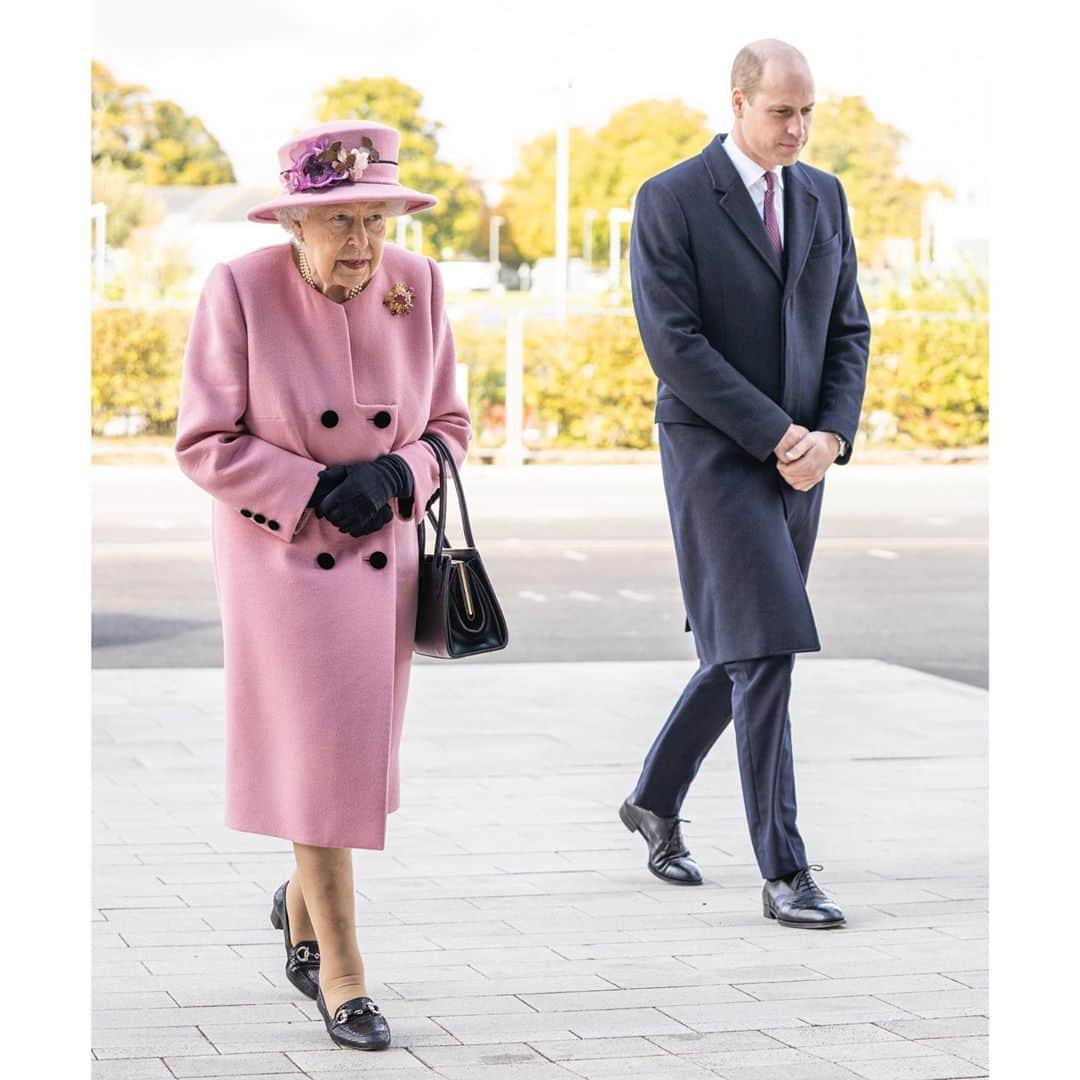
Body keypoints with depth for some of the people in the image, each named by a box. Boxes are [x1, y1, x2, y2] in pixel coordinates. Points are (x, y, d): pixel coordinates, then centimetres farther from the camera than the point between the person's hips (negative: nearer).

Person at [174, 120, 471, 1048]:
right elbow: (205, 443, -12)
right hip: (280, 555, -4)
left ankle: (302, 905, 42)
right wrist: (313, 489, -21)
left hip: (386, 555, 4)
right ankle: (340, 973, 7)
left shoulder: (416, 285, -6)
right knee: (316, 755, -4)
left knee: (358, 753, 13)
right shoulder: (240, 291, -16)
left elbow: (449, 424, 4)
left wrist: (396, 475, -16)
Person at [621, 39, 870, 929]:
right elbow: (672, 343, -17)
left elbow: (848, 331, 8)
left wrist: (830, 438, -10)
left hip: (797, 459, 6)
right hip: (714, 455, -6)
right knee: (765, 650, -14)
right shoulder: (669, 202, -10)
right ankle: (785, 873, -10)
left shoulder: (824, 197, 8)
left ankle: (656, 799, 37)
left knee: (742, 652, 14)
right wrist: (777, 437, -20)